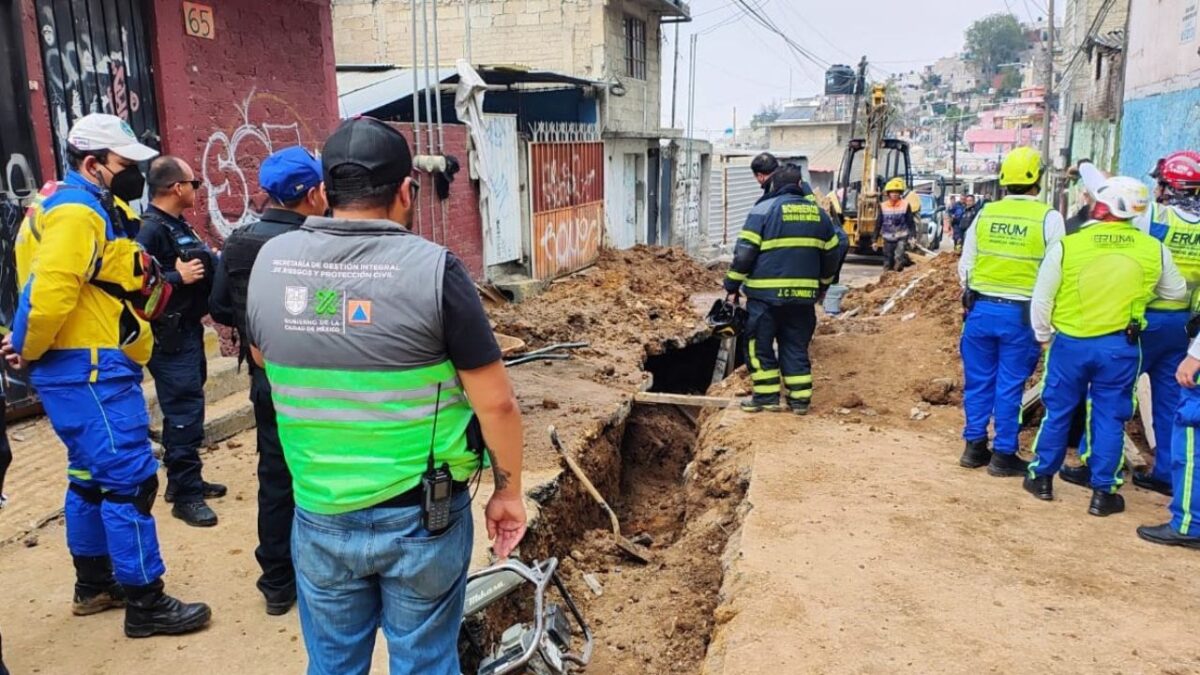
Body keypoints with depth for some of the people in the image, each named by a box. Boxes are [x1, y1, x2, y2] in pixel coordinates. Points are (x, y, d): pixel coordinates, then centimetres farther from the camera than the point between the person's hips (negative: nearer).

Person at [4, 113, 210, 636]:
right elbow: (50, 292, -25)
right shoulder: (77, 211, -16)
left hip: (95, 366, 11)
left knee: (92, 476, 18)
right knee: (129, 480, -7)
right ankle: (144, 602, 1)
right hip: (90, 369, -11)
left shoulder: (93, 208, 18)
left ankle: (95, 583, 32)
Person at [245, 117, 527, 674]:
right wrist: (508, 491, 0)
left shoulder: (271, 261, -5)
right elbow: (496, 402, -14)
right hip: (422, 517, -3)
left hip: (320, 517, 4)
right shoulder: (432, 268, -17)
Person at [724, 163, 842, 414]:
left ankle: (767, 396, 8)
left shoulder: (764, 209, -4)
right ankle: (800, 399, 15)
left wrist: (732, 286, 0)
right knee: (797, 346, 13)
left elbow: (744, 252, -8)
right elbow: (832, 255, 18)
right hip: (804, 295, 5)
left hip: (766, 293, -4)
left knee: (760, 345, 7)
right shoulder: (818, 213, 11)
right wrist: (821, 285, 31)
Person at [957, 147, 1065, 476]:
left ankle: (974, 446, 21)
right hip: (1021, 313, -3)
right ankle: (1003, 454, 14)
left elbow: (965, 266, 8)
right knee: (1009, 386, 5)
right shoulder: (1048, 218, -7)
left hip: (981, 309, 3)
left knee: (978, 381, 12)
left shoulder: (985, 214, 3)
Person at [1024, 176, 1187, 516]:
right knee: (1110, 418, 11)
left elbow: (1041, 300, -6)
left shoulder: (1065, 246, -11)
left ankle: (1042, 477, 25)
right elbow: (1177, 293, 13)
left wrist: (1043, 336, 11)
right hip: (1120, 346, 1)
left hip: (1070, 344, -1)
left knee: (1058, 412, 14)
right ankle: (1103, 493, 18)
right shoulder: (1154, 249, -4)